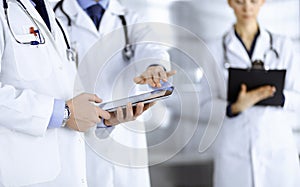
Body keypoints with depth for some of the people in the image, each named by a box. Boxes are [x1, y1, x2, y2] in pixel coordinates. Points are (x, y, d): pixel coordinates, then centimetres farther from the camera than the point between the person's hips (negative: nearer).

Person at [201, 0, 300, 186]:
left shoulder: (283, 45, 3)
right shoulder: (215, 49, 1)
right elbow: (207, 103, 0)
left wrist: (277, 95, -17)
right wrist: (234, 107, -20)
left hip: (278, 146, 1)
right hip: (234, 149, 0)